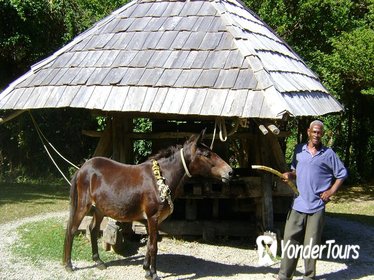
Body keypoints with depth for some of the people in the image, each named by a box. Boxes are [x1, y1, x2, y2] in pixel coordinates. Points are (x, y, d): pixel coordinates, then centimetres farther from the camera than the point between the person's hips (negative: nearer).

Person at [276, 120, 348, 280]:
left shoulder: (328, 154, -1)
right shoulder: (299, 150, 8)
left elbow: (342, 174, 5)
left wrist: (331, 191, -5)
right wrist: (290, 175, -1)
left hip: (317, 206, -3)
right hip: (298, 204, 3)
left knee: (311, 244, 3)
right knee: (290, 240, 3)